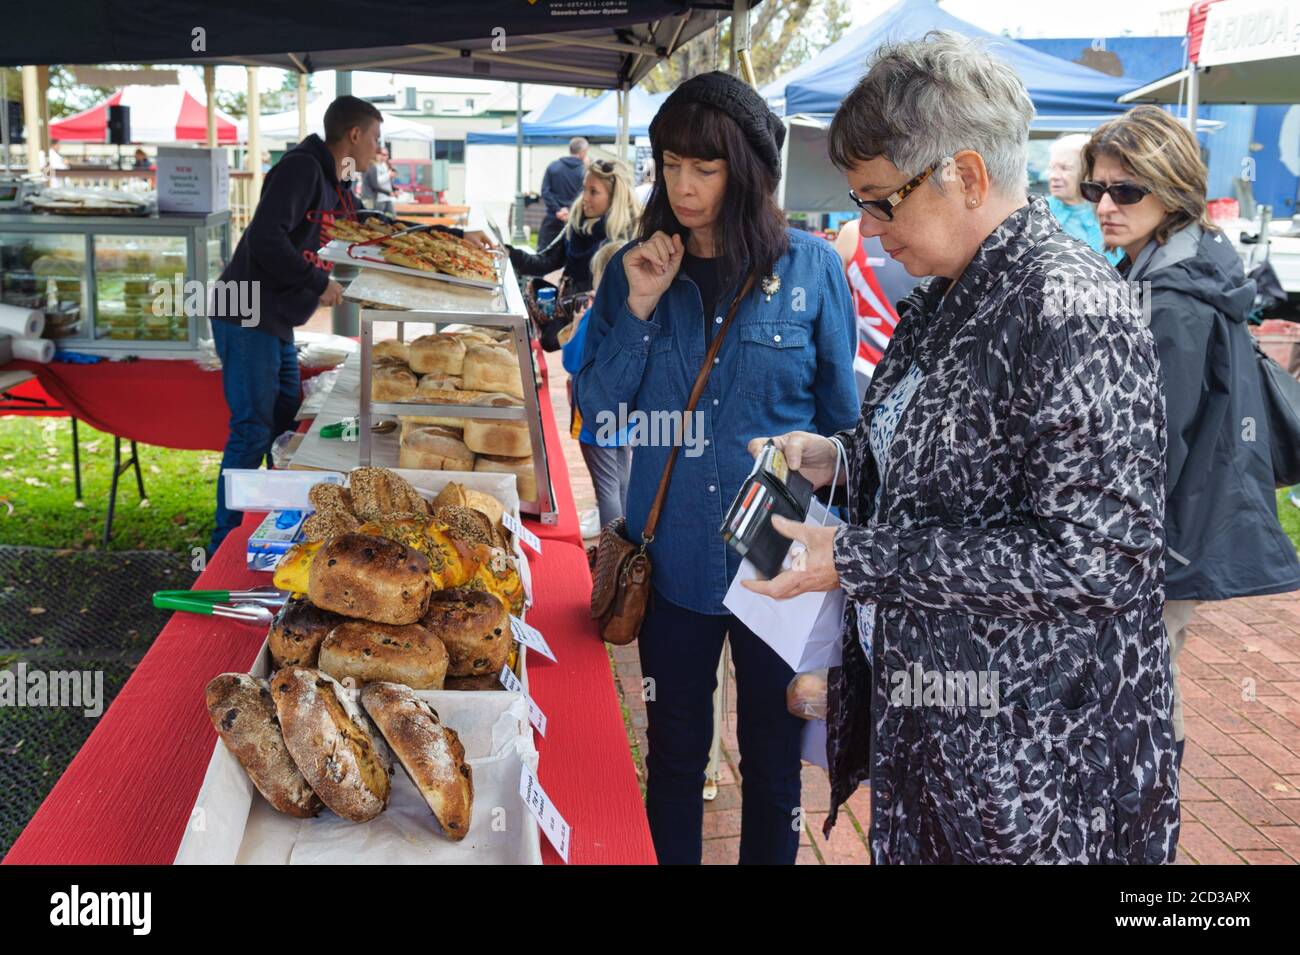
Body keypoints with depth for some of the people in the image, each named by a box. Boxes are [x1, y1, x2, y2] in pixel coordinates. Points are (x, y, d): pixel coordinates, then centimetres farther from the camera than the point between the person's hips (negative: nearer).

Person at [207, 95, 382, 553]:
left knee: (288, 424, 15)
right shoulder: (301, 168, -14)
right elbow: (266, 240, -25)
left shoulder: (336, 188, 15)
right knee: (252, 431, -9)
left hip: (277, 325, 10)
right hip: (246, 319, -10)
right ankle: (224, 546, 0)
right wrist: (319, 283, -16)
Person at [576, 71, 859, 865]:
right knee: (674, 753, 17)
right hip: (673, 555, 2)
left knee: (774, 757, 15)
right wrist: (638, 310, -13)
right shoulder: (635, 269, 0)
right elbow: (597, 414, -2)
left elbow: (844, 421, 1)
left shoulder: (811, 267, -7)